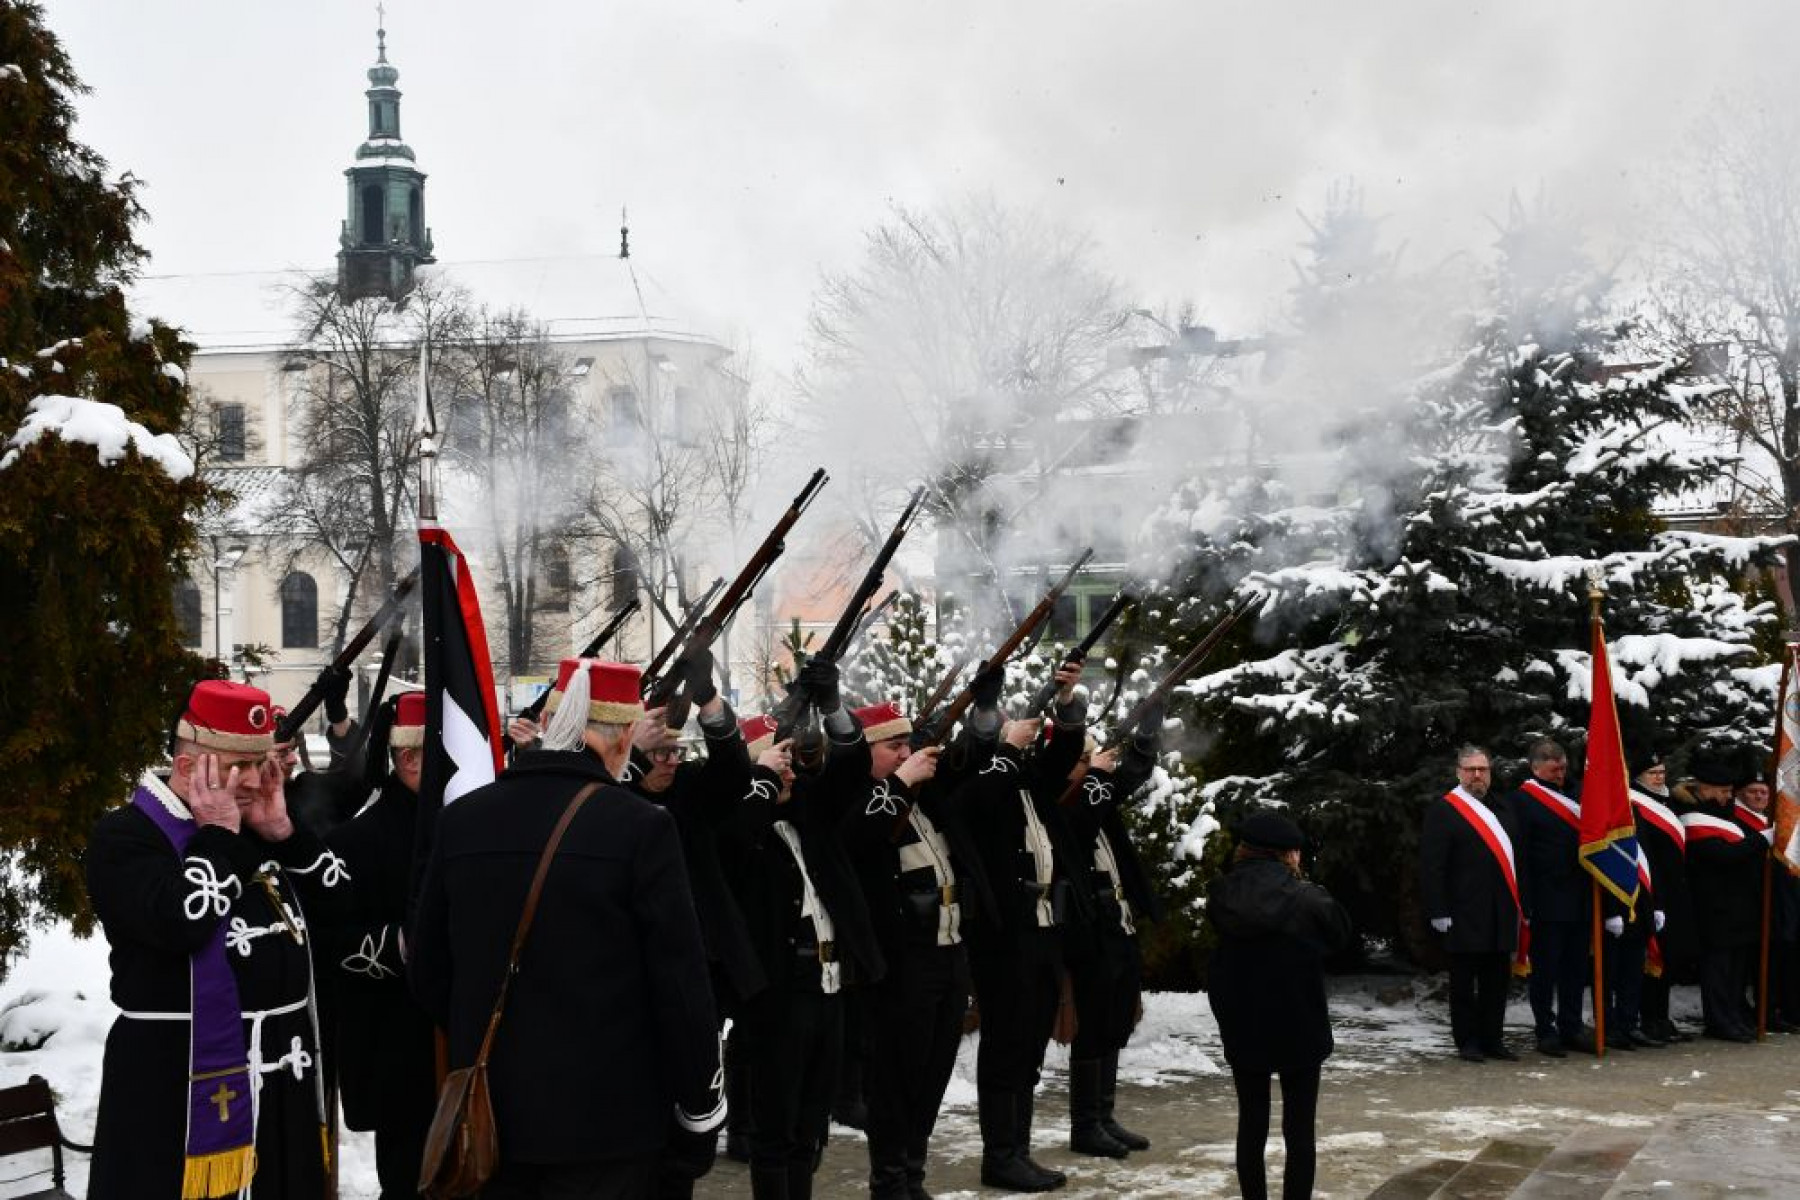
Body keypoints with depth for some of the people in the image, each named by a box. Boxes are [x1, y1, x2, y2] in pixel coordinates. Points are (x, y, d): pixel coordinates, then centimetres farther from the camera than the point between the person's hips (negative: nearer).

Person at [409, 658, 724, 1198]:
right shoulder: (641, 827, -13)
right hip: (604, 1121, -4)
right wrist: (700, 1112, -2)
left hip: (488, 1112, 4)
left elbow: (427, 968, 9)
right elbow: (680, 981, -12)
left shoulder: (460, 819, 1)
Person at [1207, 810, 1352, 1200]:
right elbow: (1340, 934, 5)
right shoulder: (1305, 898, -13)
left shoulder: (1223, 894, -6)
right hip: (1299, 1027, -2)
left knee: (1251, 1124, 12)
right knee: (1299, 1128, 5)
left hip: (1242, 1027, 2)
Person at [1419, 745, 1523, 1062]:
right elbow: (1431, 866, -10)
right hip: (1464, 914, -6)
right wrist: (1438, 913, -15)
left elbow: (1514, 857, 17)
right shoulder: (1443, 811, -6)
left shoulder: (1503, 810, 14)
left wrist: (1519, 905, 11)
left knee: (1497, 981, 10)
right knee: (1464, 983, 2)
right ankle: (1467, 1042, 9)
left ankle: (1493, 1039, 18)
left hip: (1501, 914, 6)